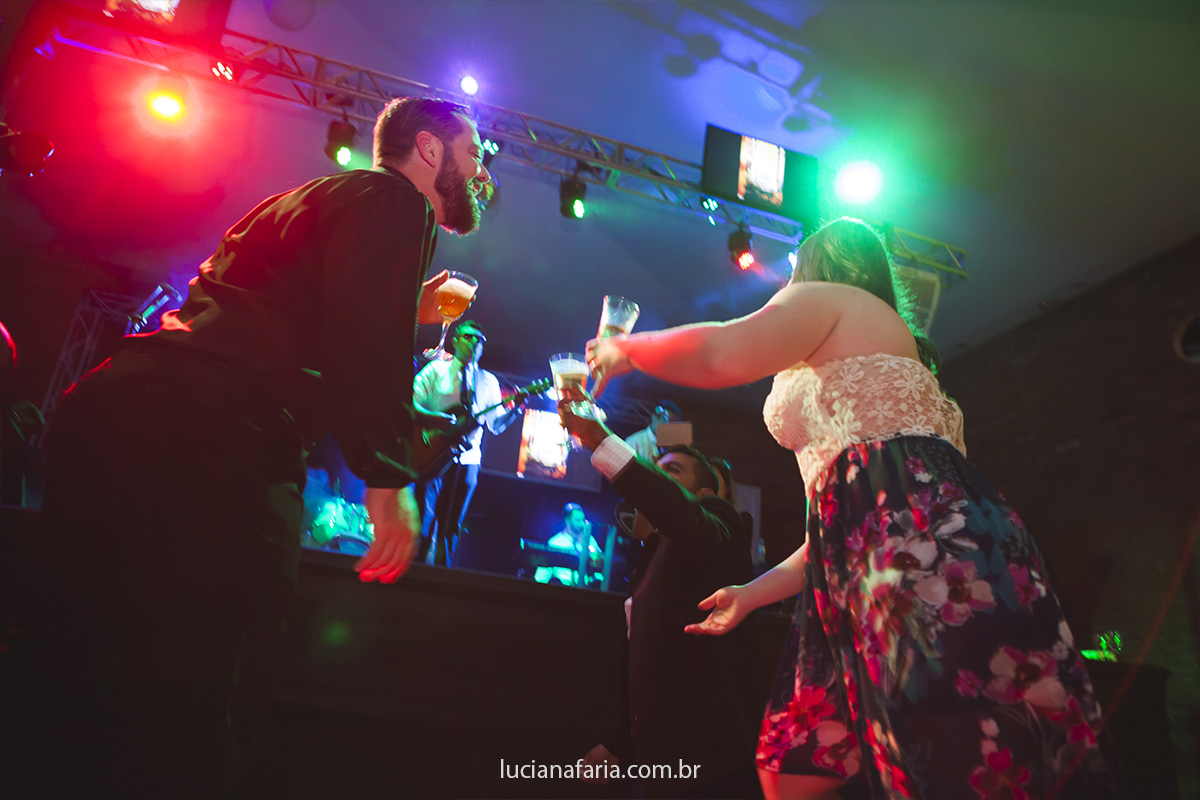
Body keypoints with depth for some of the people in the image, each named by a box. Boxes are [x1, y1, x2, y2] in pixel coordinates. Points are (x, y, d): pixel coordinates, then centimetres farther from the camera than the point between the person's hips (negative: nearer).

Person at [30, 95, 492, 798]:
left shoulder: (318, 198, 32)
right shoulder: (395, 198, 3)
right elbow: (363, 335, -15)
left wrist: (408, 315, 37)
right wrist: (389, 479, -17)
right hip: (214, 446, -10)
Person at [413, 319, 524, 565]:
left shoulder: (489, 381, 13)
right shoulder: (436, 369, 5)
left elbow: (496, 425, 9)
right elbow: (410, 402, -3)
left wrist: (515, 407, -10)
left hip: (467, 459, 3)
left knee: (451, 526, 6)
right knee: (424, 520, -7)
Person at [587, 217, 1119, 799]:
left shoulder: (828, 295, 10)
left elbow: (719, 355, -14)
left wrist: (625, 349, 6)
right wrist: (752, 594, 34)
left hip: (924, 548, -10)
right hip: (862, 580, 10)